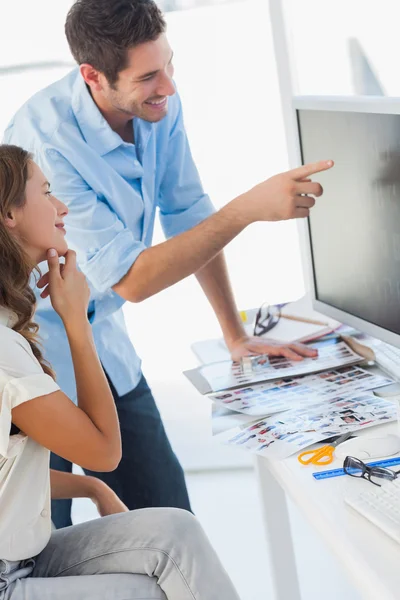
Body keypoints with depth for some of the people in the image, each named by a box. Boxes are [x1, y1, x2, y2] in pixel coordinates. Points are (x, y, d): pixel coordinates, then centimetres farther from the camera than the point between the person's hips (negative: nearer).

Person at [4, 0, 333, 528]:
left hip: (101, 336, 6)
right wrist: (251, 207, -32)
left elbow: (190, 220, 4)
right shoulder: (44, 139, -29)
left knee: (169, 523, 4)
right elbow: (131, 279, -28)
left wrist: (236, 336, 6)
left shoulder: (161, 107, -7)